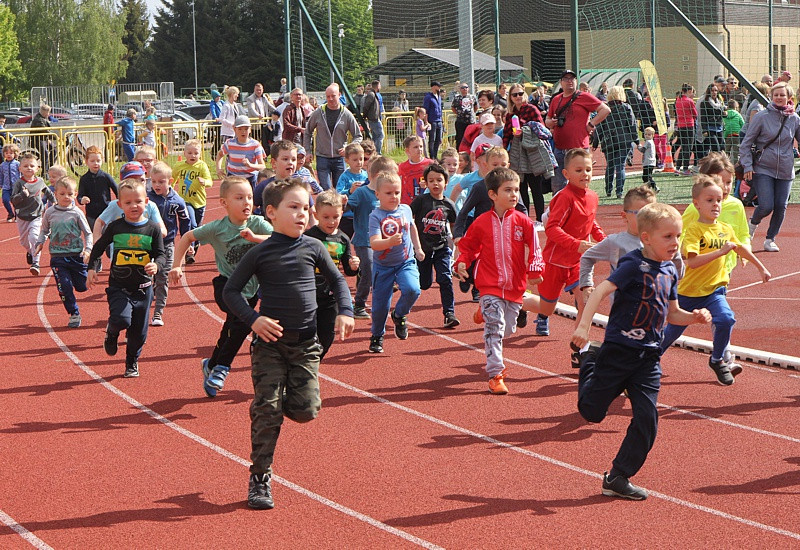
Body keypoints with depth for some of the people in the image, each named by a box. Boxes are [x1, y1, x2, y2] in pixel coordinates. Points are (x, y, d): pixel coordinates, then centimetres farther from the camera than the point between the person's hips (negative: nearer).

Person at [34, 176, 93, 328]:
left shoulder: (76, 213, -3)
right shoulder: (50, 213, 2)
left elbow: (87, 233, 4)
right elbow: (44, 231, 17)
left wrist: (88, 249, -8)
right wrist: (40, 243, 2)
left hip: (77, 255, -1)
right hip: (58, 257, 1)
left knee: (81, 286, 4)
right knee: (64, 287, -5)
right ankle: (74, 314, 7)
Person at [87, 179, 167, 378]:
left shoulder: (152, 228, -2)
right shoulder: (115, 227, -2)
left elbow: (161, 255, 0)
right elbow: (98, 247, 12)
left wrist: (156, 265, -21)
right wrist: (92, 269, 6)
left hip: (142, 288, 1)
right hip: (118, 286, -1)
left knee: (139, 332, 7)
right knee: (121, 319, -24)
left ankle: (132, 363, 32)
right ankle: (111, 333, 13)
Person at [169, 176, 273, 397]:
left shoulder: (258, 224, -12)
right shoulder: (217, 228, -13)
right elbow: (187, 237, 1)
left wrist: (255, 237, -39)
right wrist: (177, 266, -2)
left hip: (251, 288, 3)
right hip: (226, 285, -3)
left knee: (231, 333, 14)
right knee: (244, 317, -30)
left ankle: (211, 365, 44)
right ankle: (222, 368, -15)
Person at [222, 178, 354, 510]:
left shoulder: (313, 248, 3)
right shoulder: (261, 253, -4)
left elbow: (337, 281, 17)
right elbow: (231, 291, 1)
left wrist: (345, 312, 1)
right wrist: (253, 319, -13)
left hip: (305, 342, 2)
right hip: (270, 340, -2)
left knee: (305, 410, -6)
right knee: (267, 411, -5)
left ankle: (286, 396, 29)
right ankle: (260, 478, 6)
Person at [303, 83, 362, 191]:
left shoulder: (347, 115, -1)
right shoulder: (318, 114, -1)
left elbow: (358, 136, 6)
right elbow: (307, 133, 12)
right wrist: (307, 151, 6)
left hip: (340, 158, 1)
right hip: (322, 158, -1)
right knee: (325, 189, -7)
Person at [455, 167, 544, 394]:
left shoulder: (523, 222, 0)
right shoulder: (482, 222, -1)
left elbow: (534, 248, 2)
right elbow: (468, 245, 10)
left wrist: (534, 270, -12)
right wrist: (462, 262, -7)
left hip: (515, 285, 2)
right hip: (490, 284, -2)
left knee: (508, 328, 10)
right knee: (495, 326, -12)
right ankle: (495, 375, -9)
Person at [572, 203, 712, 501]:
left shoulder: (670, 271, 9)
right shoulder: (634, 264, -14)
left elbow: (672, 313, 20)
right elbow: (602, 289, -25)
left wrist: (694, 316, 0)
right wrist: (584, 324, -36)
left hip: (649, 357, 6)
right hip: (619, 350, -6)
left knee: (647, 420, -2)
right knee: (592, 412, 6)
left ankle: (618, 478, 10)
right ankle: (590, 364, 36)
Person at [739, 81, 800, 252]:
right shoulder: (761, 117, -5)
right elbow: (746, 143, -2)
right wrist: (747, 166, -9)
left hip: (785, 171, 3)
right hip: (763, 169, -3)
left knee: (781, 207, 1)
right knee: (766, 206, -13)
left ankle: (770, 239, 18)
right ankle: (753, 224, 20)